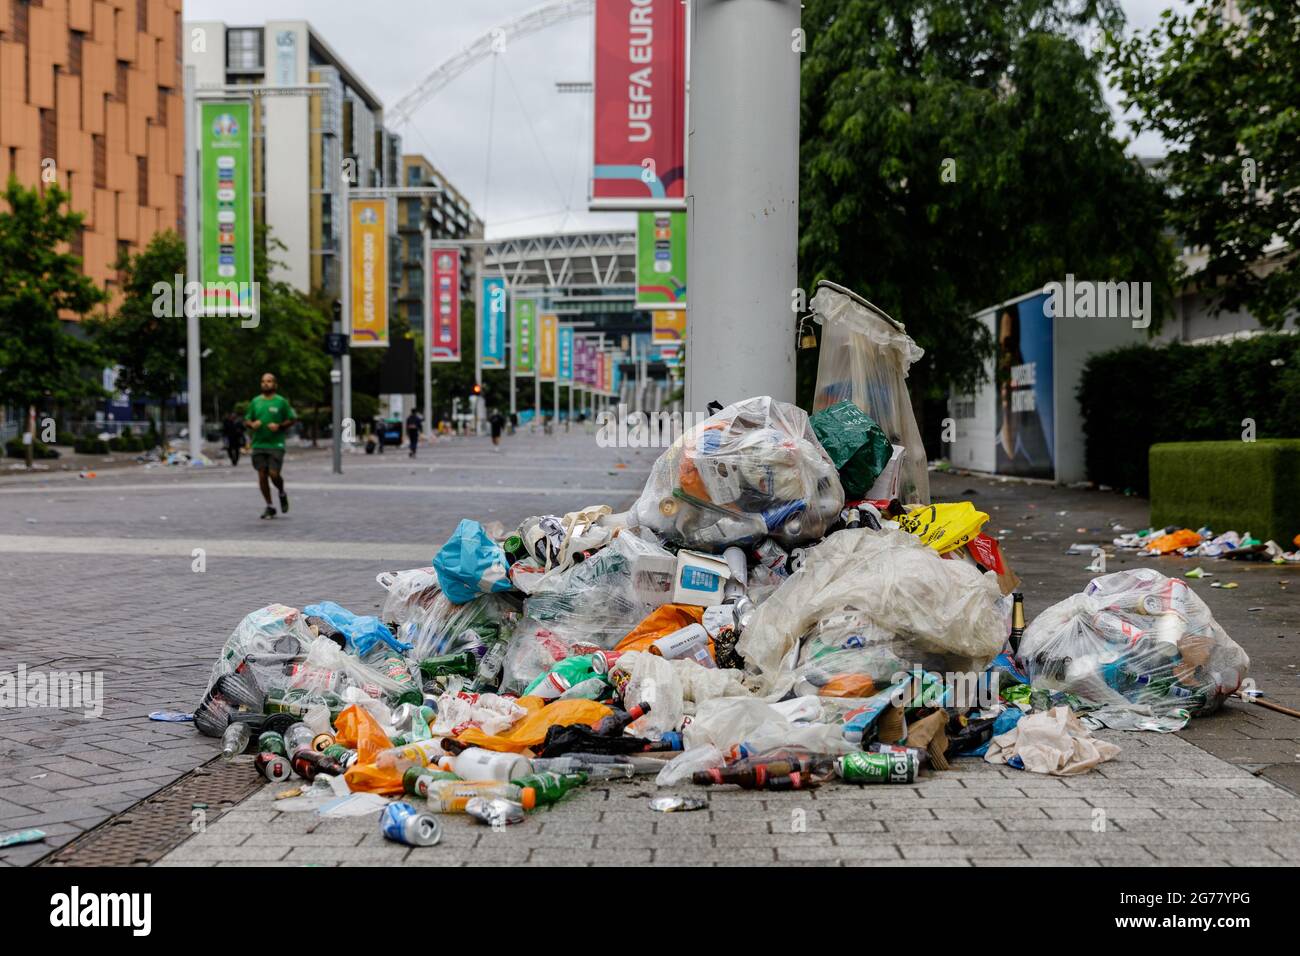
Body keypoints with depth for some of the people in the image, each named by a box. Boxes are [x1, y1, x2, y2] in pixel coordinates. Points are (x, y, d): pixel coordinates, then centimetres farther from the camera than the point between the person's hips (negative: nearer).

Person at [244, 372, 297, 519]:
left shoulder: (281, 401, 1)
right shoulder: (255, 401, 11)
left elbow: (292, 420, 4)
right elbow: (246, 421, 16)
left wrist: (279, 426, -13)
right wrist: (252, 424, -7)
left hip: (276, 445, -3)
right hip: (258, 445, 3)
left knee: (274, 474, -12)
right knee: (262, 476, 1)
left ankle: (282, 494, 20)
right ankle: (269, 507, 11)